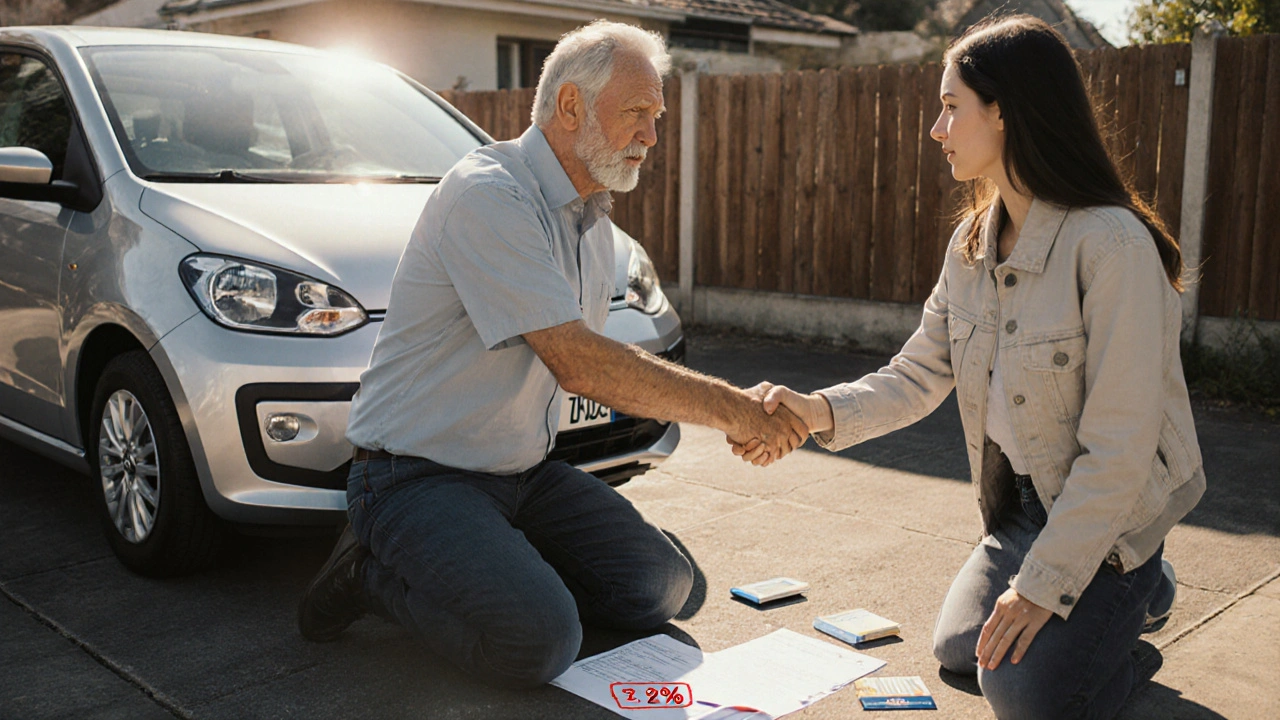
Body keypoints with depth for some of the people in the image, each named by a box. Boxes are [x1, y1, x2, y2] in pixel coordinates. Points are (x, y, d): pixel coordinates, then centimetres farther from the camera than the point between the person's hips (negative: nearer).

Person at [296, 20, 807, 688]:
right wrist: (727, 407, -22)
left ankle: (495, 566, 11)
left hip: (524, 472, 9)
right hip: (419, 476, -8)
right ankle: (375, 571, -1)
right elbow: (578, 364, -27)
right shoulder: (487, 194, -20)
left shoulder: (593, 219, 11)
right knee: (539, 640, -27)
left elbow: (601, 358, 17)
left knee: (661, 585, -2)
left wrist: (735, 404, 4)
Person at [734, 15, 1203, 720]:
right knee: (958, 650, 14)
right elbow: (919, 374, -3)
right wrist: (820, 410, -22)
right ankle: (1131, 590, 33)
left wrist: (1043, 583, -25)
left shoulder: (1112, 245, -28)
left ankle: (1134, 588, 17)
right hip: (1020, 500, 8)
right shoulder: (972, 243, -2)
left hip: (1114, 513, -7)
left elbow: (1119, 449, -28)